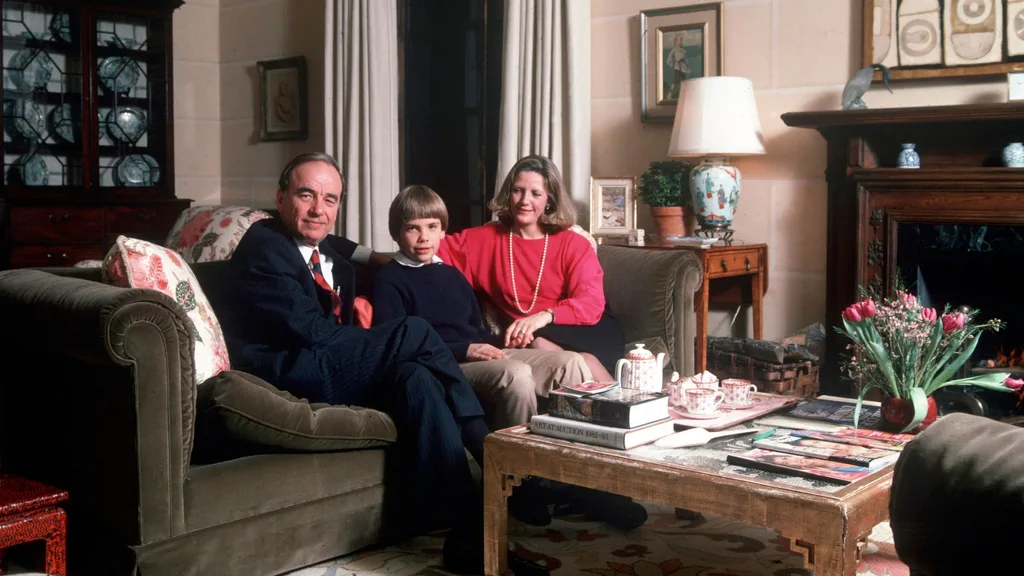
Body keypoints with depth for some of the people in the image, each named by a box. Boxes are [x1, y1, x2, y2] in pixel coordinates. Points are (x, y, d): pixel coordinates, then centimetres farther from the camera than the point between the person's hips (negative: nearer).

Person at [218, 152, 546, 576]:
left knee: (414, 377, -23)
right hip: (285, 376, -7)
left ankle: (468, 534, -27)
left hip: (329, 372, 8)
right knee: (415, 332, -23)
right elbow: (306, 330, -14)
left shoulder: (335, 257, 23)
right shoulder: (262, 245, -4)